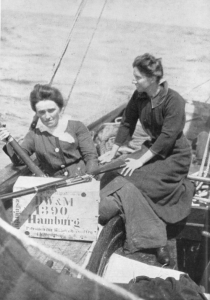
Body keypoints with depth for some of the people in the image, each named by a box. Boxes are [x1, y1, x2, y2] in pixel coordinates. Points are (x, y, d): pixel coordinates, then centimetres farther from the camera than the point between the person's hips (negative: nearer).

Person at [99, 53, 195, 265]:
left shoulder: (173, 101, -22)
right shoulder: (139, 96, -3)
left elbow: (167, 137, -26)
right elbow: (127, 124, 5)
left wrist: (140, 161, -28)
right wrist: (113, 153, 3)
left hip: (175, 156, -7)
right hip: (152, 148, 7)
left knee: (132, 183, -23)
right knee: (119, 176, -14)